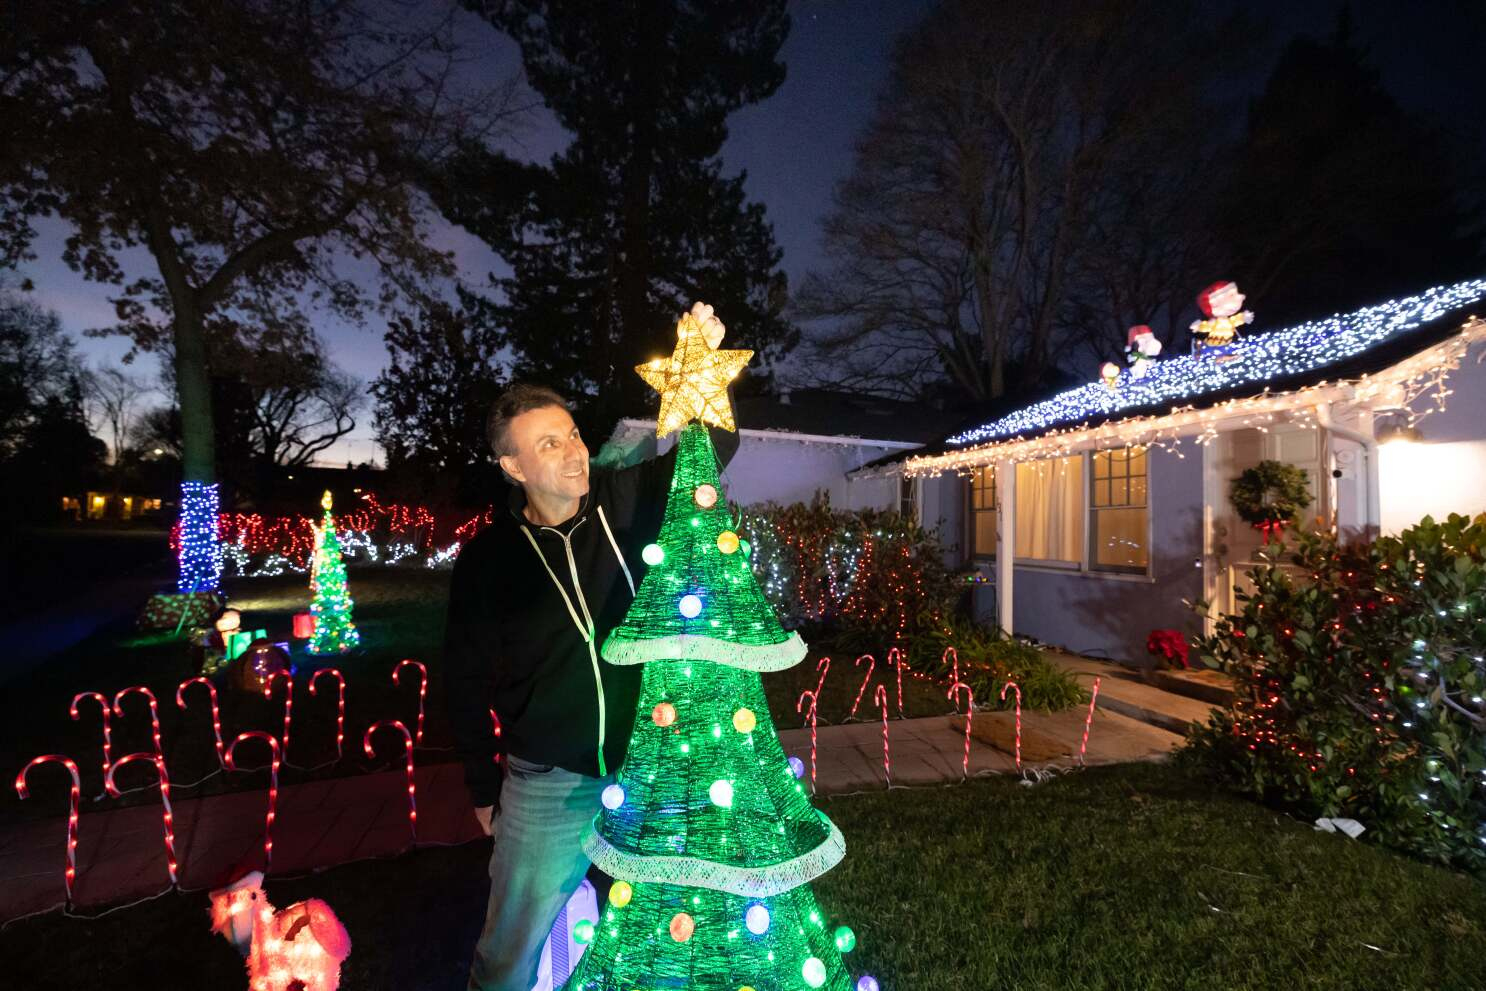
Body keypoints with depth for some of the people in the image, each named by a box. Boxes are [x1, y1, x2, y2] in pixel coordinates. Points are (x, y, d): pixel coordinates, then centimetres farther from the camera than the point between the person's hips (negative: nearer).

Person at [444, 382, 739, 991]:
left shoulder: (629, 502, -8)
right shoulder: (486, 560, -9)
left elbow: (718, 444, -7)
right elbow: (467, 682, 1)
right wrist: (483, 789, 4)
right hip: (546, 787, -1)